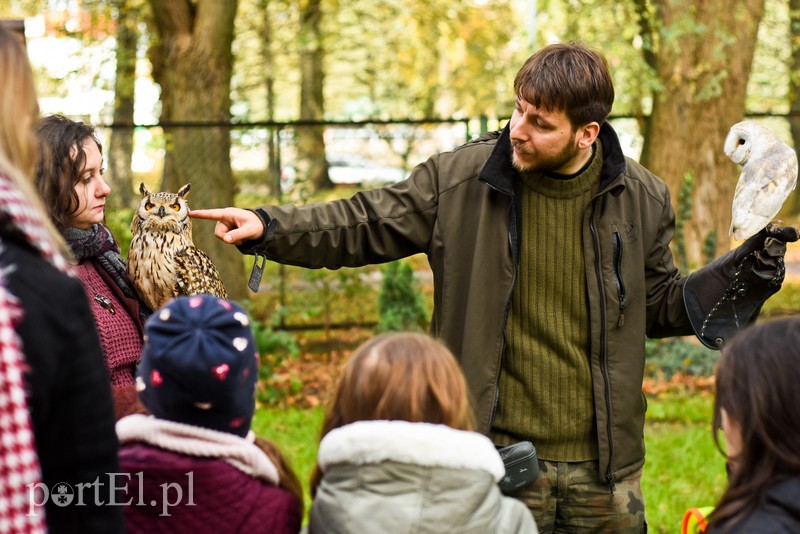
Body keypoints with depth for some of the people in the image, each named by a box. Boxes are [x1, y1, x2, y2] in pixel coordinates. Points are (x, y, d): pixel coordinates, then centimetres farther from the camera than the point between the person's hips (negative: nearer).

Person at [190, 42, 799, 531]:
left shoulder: (641, 199, 1)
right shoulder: (460, 180, -5)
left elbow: (658, 303, 13)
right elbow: (364, 225, 2)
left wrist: (741, 276, -1)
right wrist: (267, 226, -10)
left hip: (603, 472, 2)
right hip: (496, 460, -2)